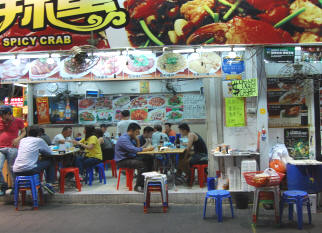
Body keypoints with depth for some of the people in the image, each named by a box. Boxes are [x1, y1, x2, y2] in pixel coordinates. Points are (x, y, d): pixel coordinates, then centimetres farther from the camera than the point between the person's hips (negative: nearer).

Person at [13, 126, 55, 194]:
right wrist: (40, 151, 32)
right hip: (29, 170, -6)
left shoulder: (22, 140, 18)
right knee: (50, 162, 15)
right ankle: (49, 183, 7)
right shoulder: (39, 140, 4)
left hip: (16, 171, 6)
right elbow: (49, 152, 16)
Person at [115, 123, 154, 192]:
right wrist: (147, 149, -24)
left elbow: (137, 148, 15)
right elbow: (133, 150, -29)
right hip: (122, 161, -9)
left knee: (148, 163, -8)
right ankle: (138, 186, -19)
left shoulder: (131, 138, 13)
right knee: (141, 164, -28)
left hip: (131, 158, 9)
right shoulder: (124, 139, -18)